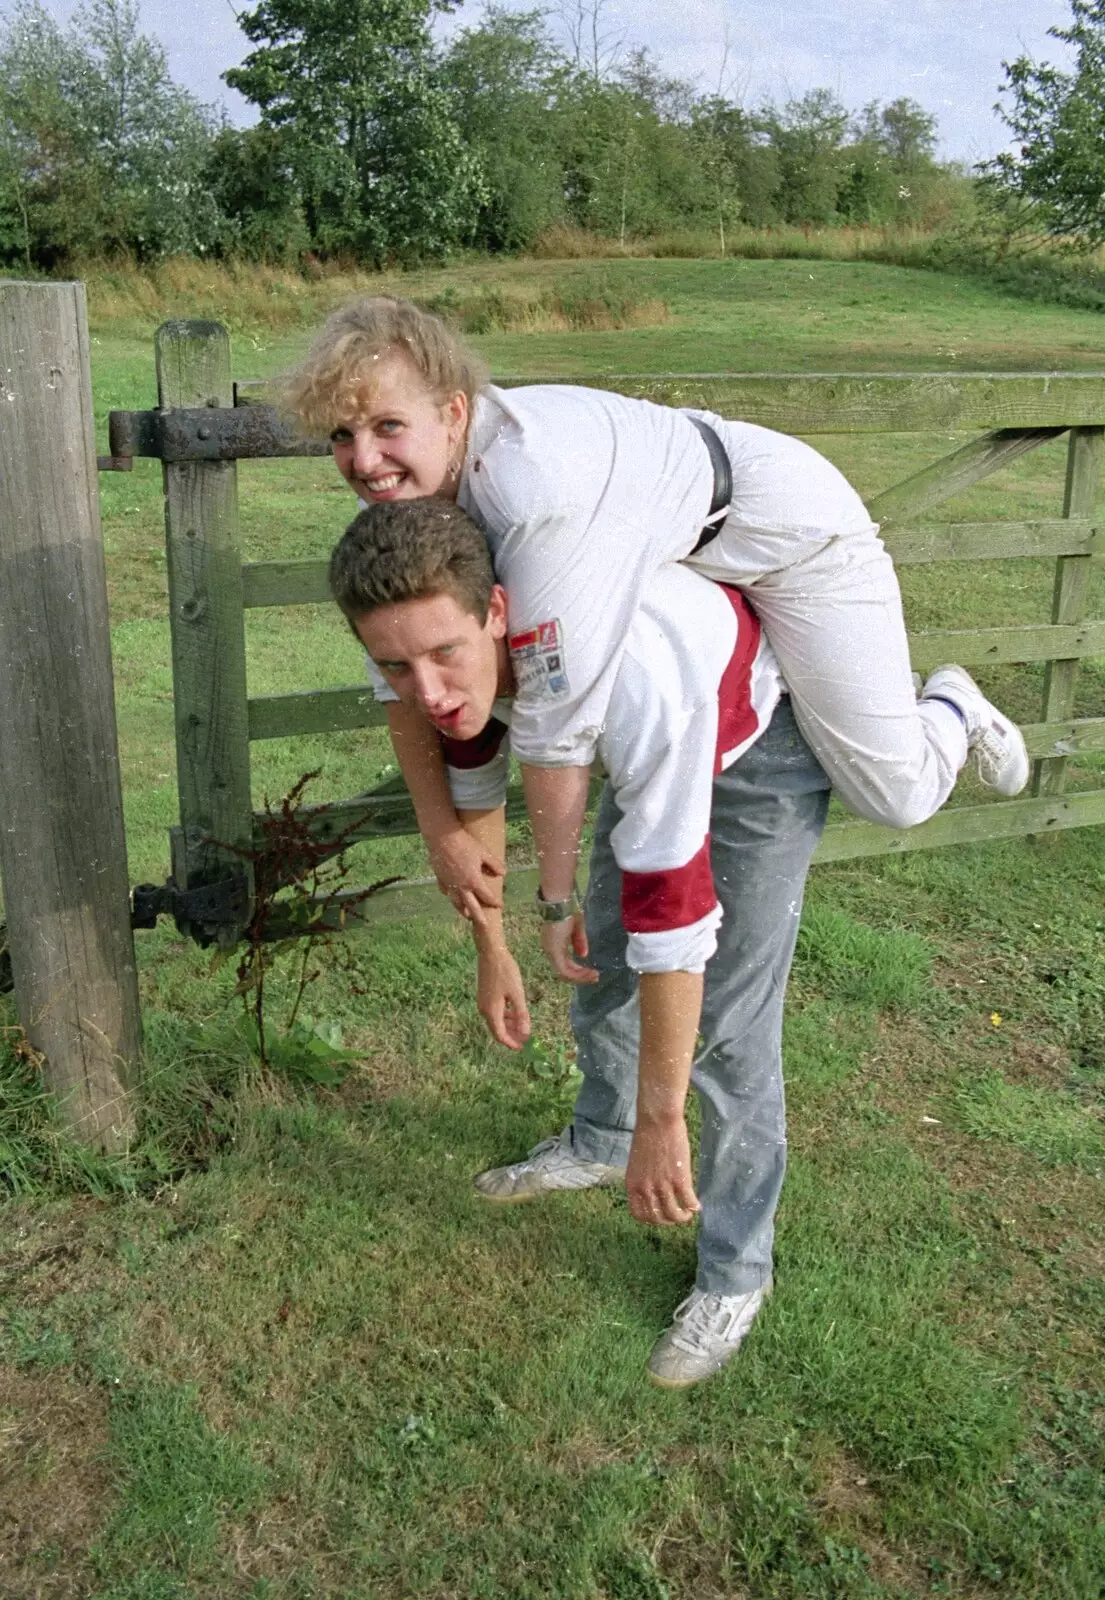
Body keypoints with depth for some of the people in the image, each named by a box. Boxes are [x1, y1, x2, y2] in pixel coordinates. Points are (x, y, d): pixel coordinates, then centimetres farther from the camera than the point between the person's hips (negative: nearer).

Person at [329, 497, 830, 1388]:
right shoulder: (440, 657, -24)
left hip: (765, 738, -6)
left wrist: (662, 1121, -31)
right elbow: (473, 791, -3)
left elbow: (671, 911, -40)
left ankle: (735, 1272, 13)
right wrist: (492, 947, 7)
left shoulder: (633, 676, -46)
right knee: (603, 959, 17)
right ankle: (598, 1143, 45)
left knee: (730, 1025, -9)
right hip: (647, 740, 7)